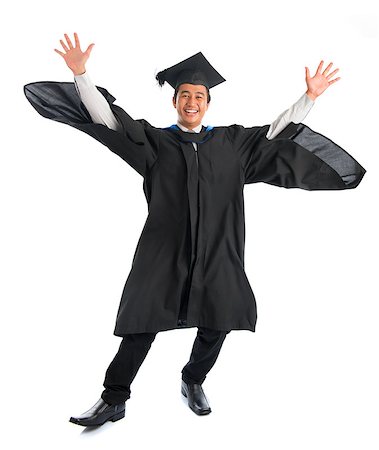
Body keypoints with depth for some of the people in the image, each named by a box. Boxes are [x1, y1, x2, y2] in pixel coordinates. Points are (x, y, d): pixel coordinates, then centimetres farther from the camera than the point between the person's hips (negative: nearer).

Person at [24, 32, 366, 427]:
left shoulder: (232, 142, 11)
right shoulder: (154, 141, 5)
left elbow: (276, 134, 15)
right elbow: (106, 116, 1)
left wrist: (309, 97, 10)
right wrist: (81, 73, -7)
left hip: (217, 253, 3)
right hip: (164, 252, -2)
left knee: (216, 326, 10)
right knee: (142, 324, -2)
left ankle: (193, 382, 36)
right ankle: (113, 400, 13)